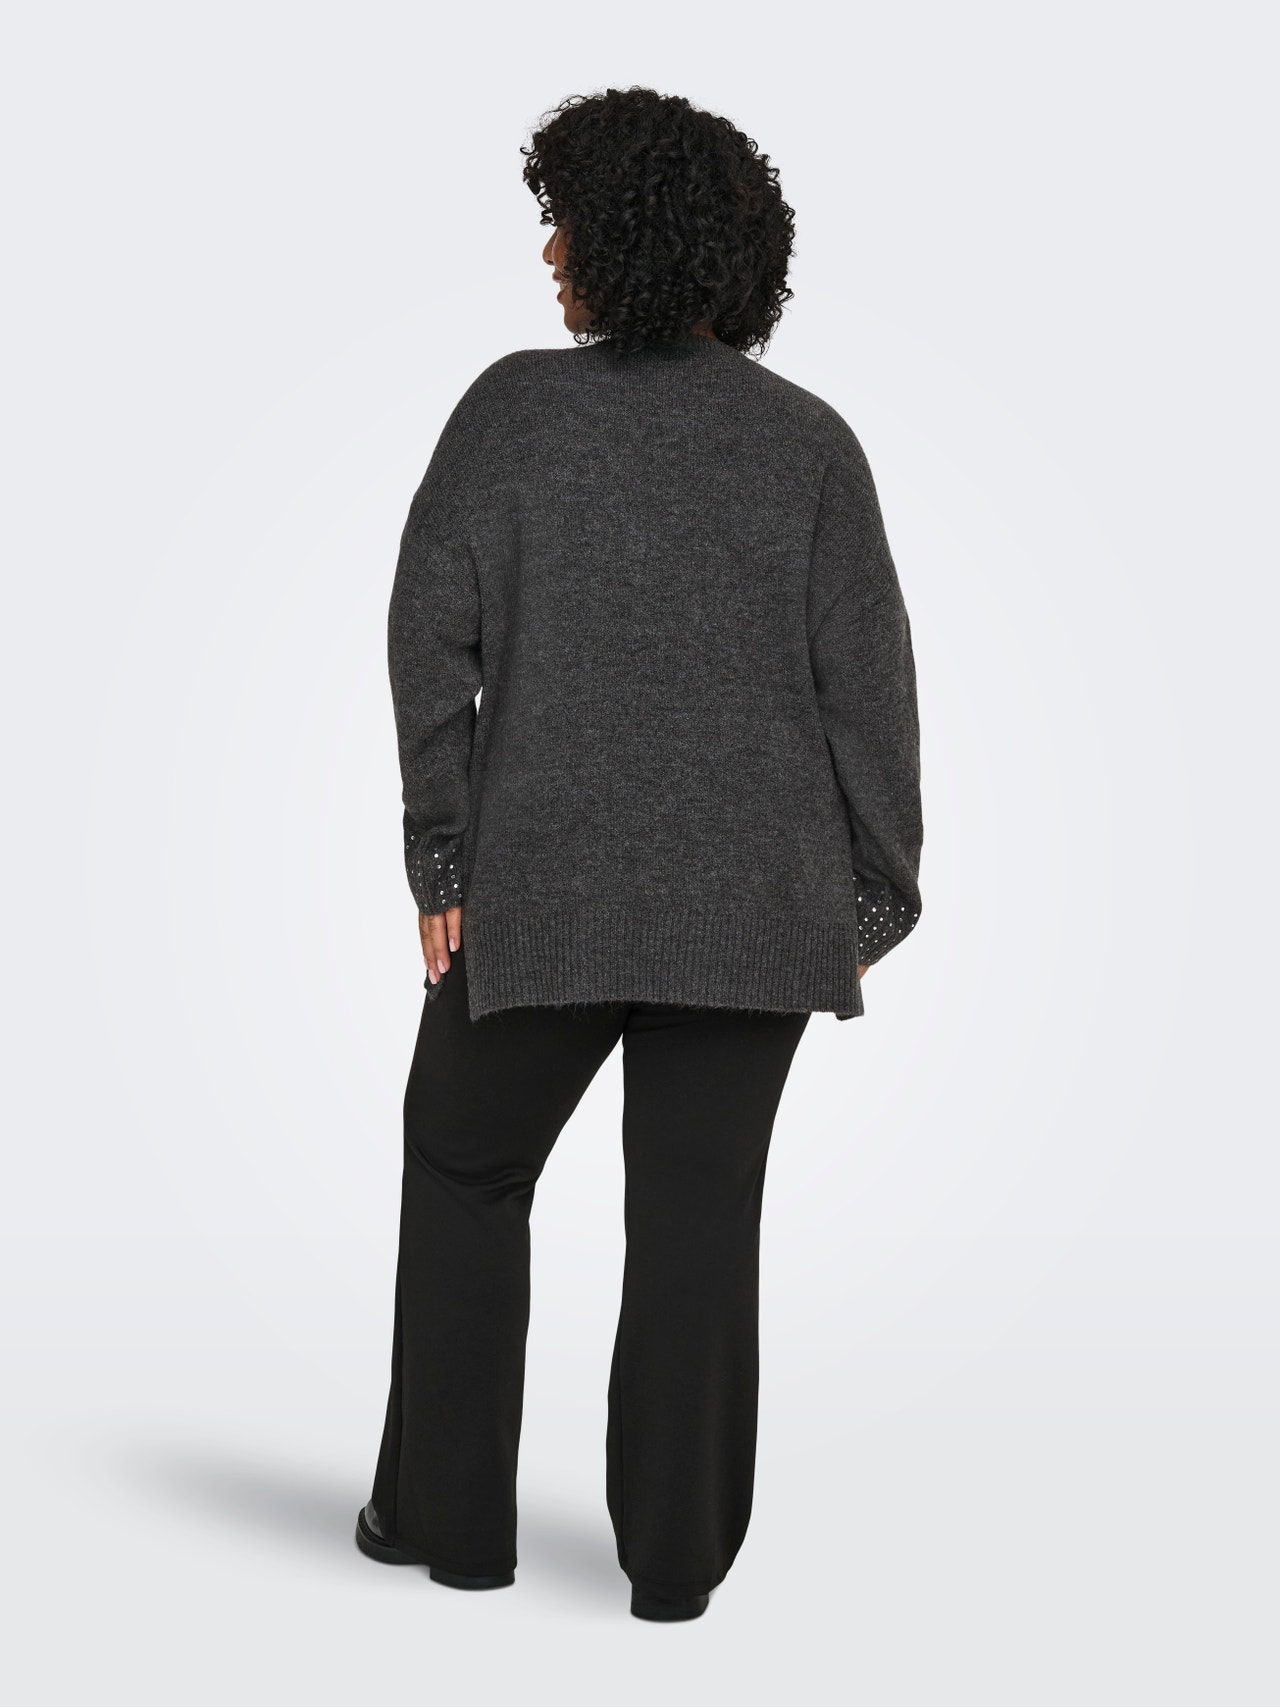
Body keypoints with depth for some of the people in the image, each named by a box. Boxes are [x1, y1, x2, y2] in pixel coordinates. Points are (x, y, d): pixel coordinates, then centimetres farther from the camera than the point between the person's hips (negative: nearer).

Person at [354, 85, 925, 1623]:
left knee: (463, 1168, 17)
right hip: (757, 897, 1)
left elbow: (432, 637, -6)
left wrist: (442, 862, -1)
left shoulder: (513, 406, -3)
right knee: (700, 1212, 9)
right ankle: (676, 1552, 15)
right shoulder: (811, 441, 0)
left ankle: (449, 1514, 24)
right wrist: (876, 890, 5)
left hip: (544, 887, -1)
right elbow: (866, 679, -2)